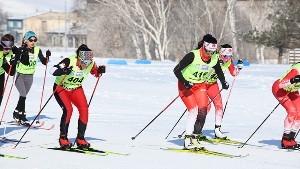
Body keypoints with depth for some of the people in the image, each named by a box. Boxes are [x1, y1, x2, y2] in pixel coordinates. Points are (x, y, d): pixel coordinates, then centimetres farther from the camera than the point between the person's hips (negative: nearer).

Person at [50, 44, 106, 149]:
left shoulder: (91, 63, -14)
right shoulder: (69, 61, -30)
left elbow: (96, 72, 7)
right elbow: (53, 70, -35)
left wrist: (100, 71, -15)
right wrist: (63, 71, -54)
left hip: (76, 89, 5)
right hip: (61, 88, -5)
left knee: (84, 110, -13)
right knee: (68, 109, -24)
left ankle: (80, 139, -1)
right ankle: (63, 138, -10)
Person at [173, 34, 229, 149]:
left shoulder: (214, 59, -9)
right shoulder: (193, 56, -25)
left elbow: (219, 71, 13)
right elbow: (176, 70, -21)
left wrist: (223, 83, 1)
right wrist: (185, 83, -31)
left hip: (200, 86, 5)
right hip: (186, 85, -5)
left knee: (203, 112, -9)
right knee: (194, 111, -19)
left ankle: (195, 137, 4)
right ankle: (188, 140, -13)